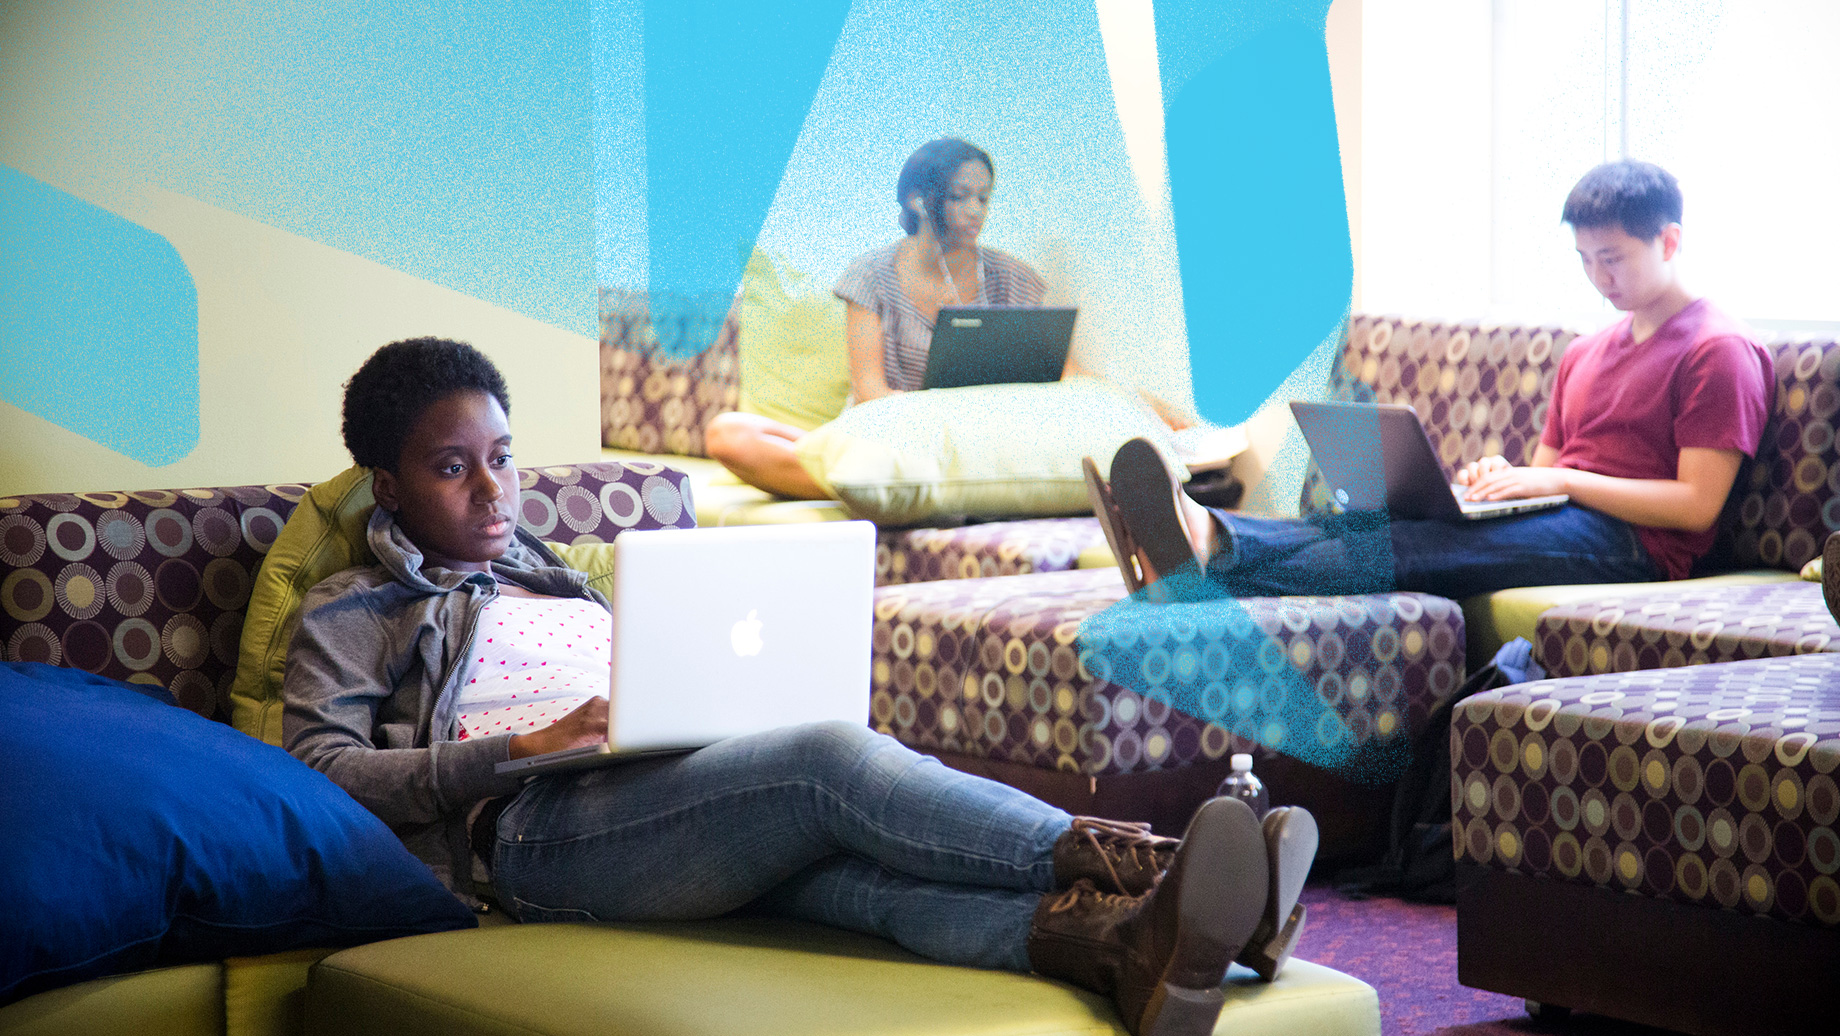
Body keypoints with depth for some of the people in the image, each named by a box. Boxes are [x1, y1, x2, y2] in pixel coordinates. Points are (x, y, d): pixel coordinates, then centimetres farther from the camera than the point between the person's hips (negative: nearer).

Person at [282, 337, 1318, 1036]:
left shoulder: (563, 583, 36)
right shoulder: (354, 614, 19)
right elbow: (322, 768, 2)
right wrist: (522, 747, -10)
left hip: (677, 797, 5)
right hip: (535, 830, -5)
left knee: (822, 853, -33)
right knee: (834, 758, -33)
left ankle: (1111, 942, -61)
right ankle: (1126, 865, -45)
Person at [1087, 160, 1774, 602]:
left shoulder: (1718, 352, -1)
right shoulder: (1586, 354, 27)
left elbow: (1698, 506, -10)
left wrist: (1560, 480, -12)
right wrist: (1506, 473, 1)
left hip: (1626, 543, -8)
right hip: (1558, 523, 8)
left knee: (1422, 545, -31)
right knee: (1371, 519, -20)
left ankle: (1213, 554, -50)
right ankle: (1207, 537, -43)